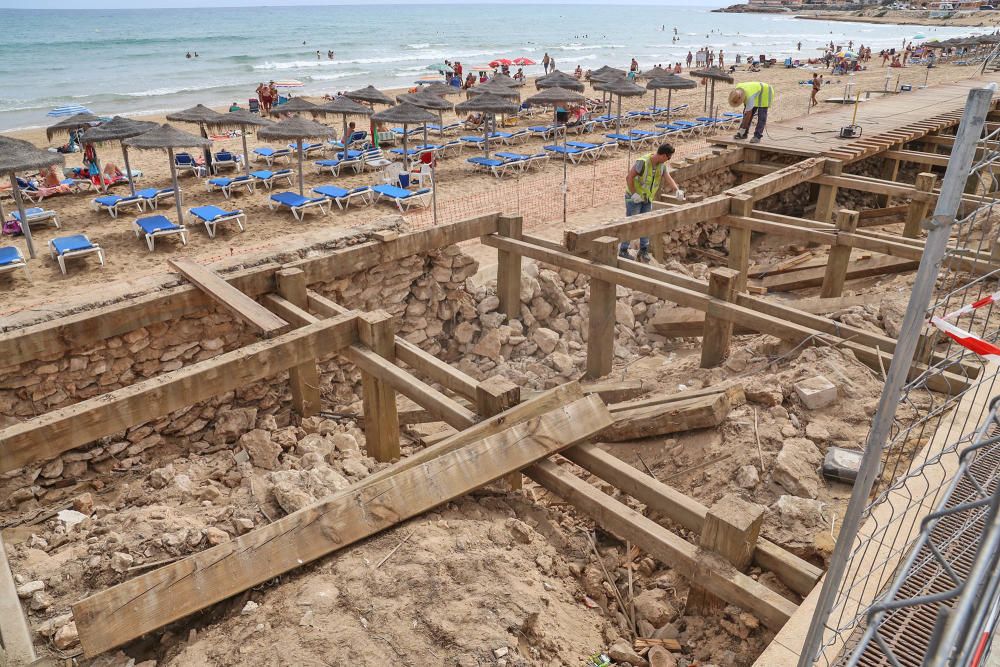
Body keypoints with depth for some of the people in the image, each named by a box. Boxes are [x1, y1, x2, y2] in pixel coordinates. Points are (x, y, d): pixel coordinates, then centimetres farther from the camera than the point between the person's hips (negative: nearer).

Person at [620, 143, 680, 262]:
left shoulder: (662, 165, 0)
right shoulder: (643, 162, -24)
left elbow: (668, 178, -9)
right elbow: (629, 177, -24)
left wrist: (677, 190, -25)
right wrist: (634, 194, -23)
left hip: (647, 199, 7)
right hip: (634, 198, -7)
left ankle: (643, 250, 20)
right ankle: (623, 250, 7)